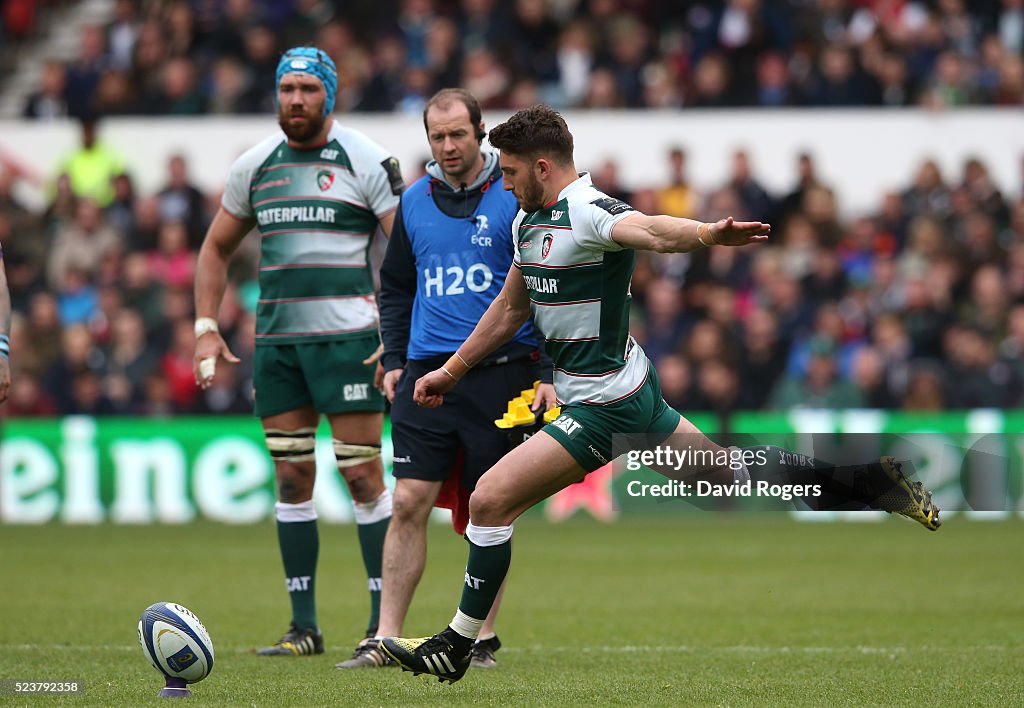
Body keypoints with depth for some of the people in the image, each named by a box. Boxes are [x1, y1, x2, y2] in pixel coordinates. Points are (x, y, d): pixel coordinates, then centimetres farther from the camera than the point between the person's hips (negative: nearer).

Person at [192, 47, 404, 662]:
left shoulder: (366, 161, -4)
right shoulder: (255, 166, 11)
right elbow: (217, 248, 22)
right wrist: (207, 327, 11)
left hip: (347, 335, -5)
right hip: (276, 339, 5)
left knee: (363, 477, -6)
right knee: (292, 479, 5)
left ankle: (386, 624, -1)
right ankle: (305, 627, 11)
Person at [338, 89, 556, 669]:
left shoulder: (516, 197, -2)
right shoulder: (414, 202, 10)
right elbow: (395, 288, 21)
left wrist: (548, 373, -6)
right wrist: (394, 359, 10)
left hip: (500, 375, -3)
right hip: (427, 372, 3)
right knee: (409, 502, -4)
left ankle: (483, 638, 13)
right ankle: (386, 639, -3)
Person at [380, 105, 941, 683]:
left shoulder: (587, 211, -21)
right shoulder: (528, 221, 9)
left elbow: (648, 230, -42)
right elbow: (510, 308, 24)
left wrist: (707, 234, -63)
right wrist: (451, 370, 27)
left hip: (604, 404, -10)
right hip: (629, 390, 10)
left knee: (489, 501, -12)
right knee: (733, 473, 22)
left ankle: (458, 645, -1)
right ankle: (868, 479, 27)